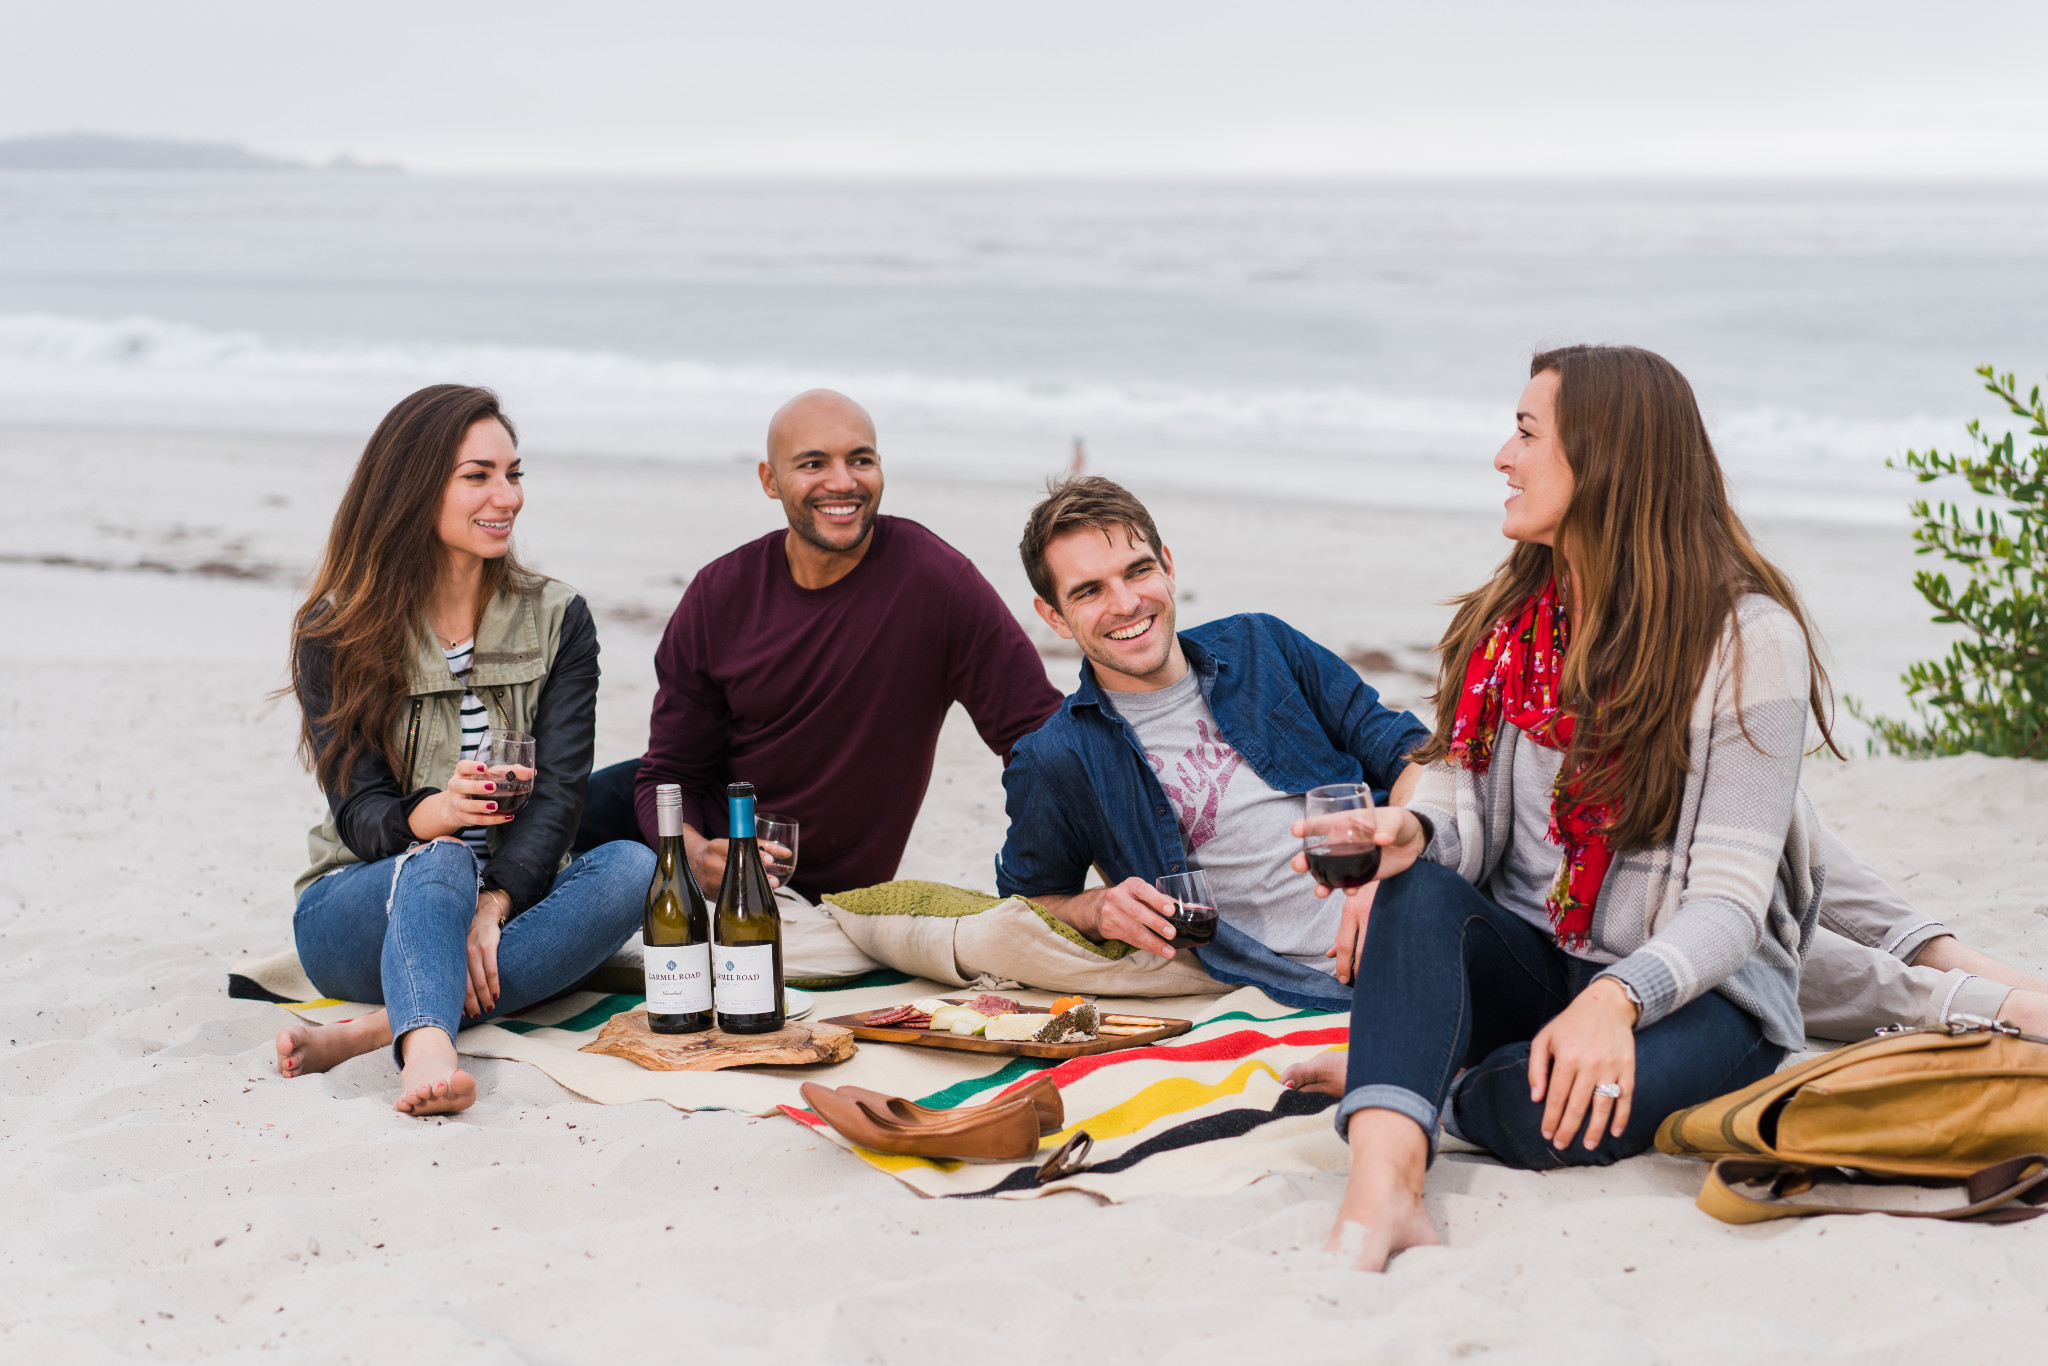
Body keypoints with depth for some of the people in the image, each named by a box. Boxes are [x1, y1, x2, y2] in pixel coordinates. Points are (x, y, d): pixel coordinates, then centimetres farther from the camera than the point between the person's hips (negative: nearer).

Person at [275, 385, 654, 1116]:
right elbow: (358, 808, -9)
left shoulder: (556, 620, 5)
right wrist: (431, 817, -34)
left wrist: (493, 905, -26)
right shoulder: (338, 631, -1)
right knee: (441, 864, -36)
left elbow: (559, 789, -7)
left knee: (634, 866, -28)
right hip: (362, 906, -2)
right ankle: (428, 1054, -66)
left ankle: (371, 1031, -40)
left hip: (508, 899, 3)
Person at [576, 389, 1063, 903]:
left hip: (809, 890, -4)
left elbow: (1037, 732, -19)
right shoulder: (717, 596, -8)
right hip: (703, 823, 4)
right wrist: (697, 855, -29)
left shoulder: (936, 578, -19)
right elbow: (669, 773, -6)